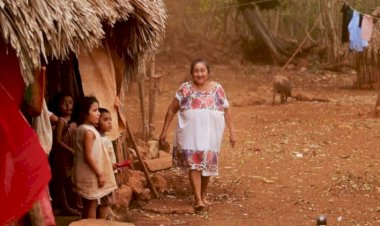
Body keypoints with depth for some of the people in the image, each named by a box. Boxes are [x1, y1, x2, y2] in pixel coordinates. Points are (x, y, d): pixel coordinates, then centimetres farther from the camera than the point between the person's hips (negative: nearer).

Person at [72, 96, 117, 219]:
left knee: (87, 206, 16)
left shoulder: (81, 129, 10)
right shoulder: (89, 131, -21)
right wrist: (100, 174, -19)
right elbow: (88, 157, -24)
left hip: (87, 174, 10)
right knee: (92, 206, -2)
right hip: (90, 175, -10)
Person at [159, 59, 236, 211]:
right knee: (193, 164, -10)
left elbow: (226, 111, 7)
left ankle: (203, 195, 28)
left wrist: (232, 132, 3)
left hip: (210, 134, 2)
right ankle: (198, 200, -12)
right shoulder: (185, 89, -1)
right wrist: (164, 131, 3)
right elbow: (172, 110, 4)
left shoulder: (217, 89, 2)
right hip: (191, 134, -2)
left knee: (207, 164, 10)